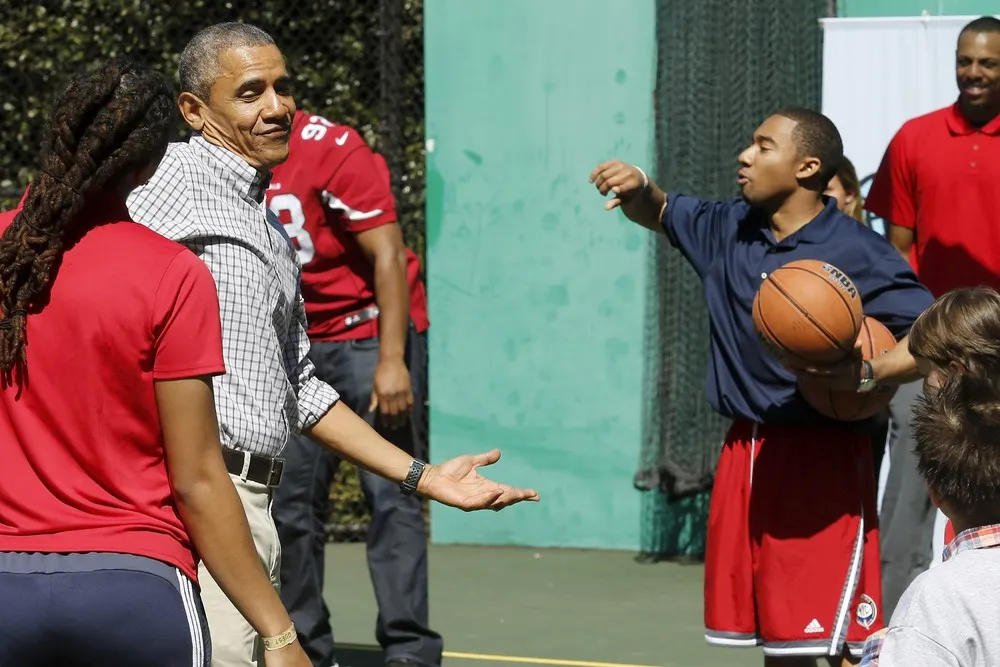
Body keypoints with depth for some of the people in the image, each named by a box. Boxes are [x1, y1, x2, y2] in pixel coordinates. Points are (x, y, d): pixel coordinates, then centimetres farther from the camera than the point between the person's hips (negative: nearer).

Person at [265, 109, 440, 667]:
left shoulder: (333, 149, -15)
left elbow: (388, 256, -17)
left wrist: (392, 361, -23)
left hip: (371, 332, -7)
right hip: (301, 344, 7)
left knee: (389, 491, -11)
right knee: (292, 497, 4)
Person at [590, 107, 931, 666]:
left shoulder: (858, 252, -11)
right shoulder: (728, 229, 10)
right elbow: (661, 215, 28)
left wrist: (868, 374, -29)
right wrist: (638, 188, 6)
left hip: (821, 458, -7)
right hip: (745, 452, 7)